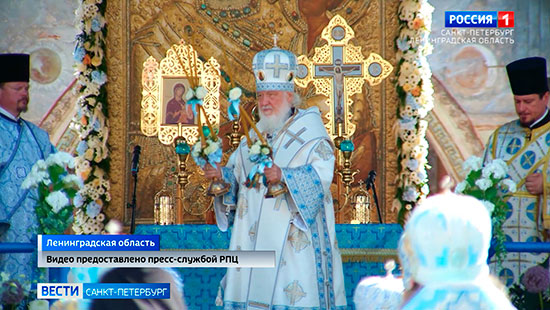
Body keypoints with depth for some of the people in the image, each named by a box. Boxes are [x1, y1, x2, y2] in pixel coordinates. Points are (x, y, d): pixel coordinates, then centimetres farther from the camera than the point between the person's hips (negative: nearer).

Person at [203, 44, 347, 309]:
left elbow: (321, 174, -15)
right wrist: (221, 174, -6)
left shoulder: (309, 131, -1)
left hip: (293, 237, -6)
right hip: (254, 235, 6)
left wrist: (285, 175, -30)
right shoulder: (255, 135, 18)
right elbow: (237, 173, 17)